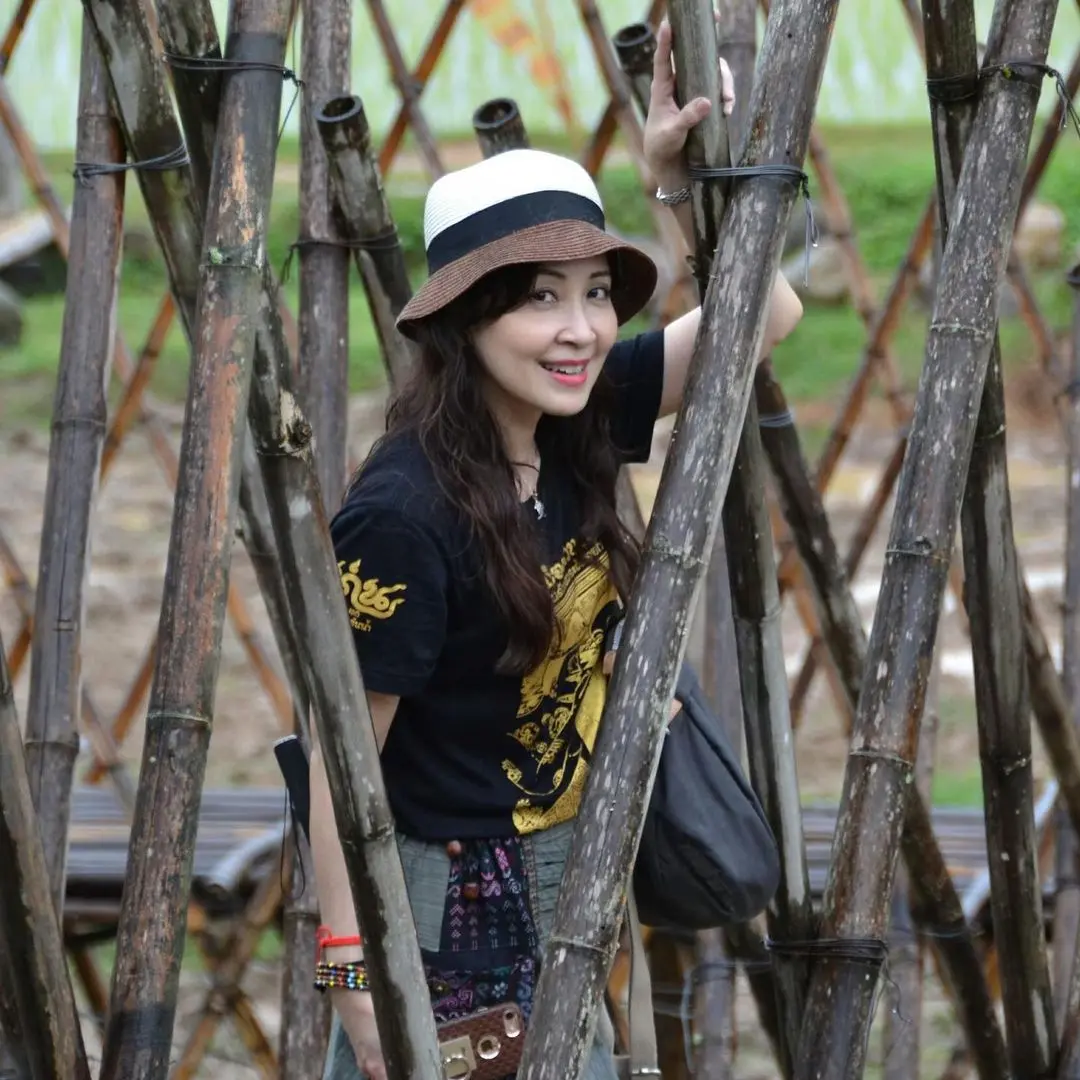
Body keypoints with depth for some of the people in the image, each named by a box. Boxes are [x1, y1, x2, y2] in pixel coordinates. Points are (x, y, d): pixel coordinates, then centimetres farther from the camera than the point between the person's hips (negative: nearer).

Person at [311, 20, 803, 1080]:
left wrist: (680, 178, -12)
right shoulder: (404, 511, -24)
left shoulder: (577, 427, -3)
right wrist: (354, 966, -19)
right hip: (435, 904, -7)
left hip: (558, 890, 7)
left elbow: (764, 314, 3)